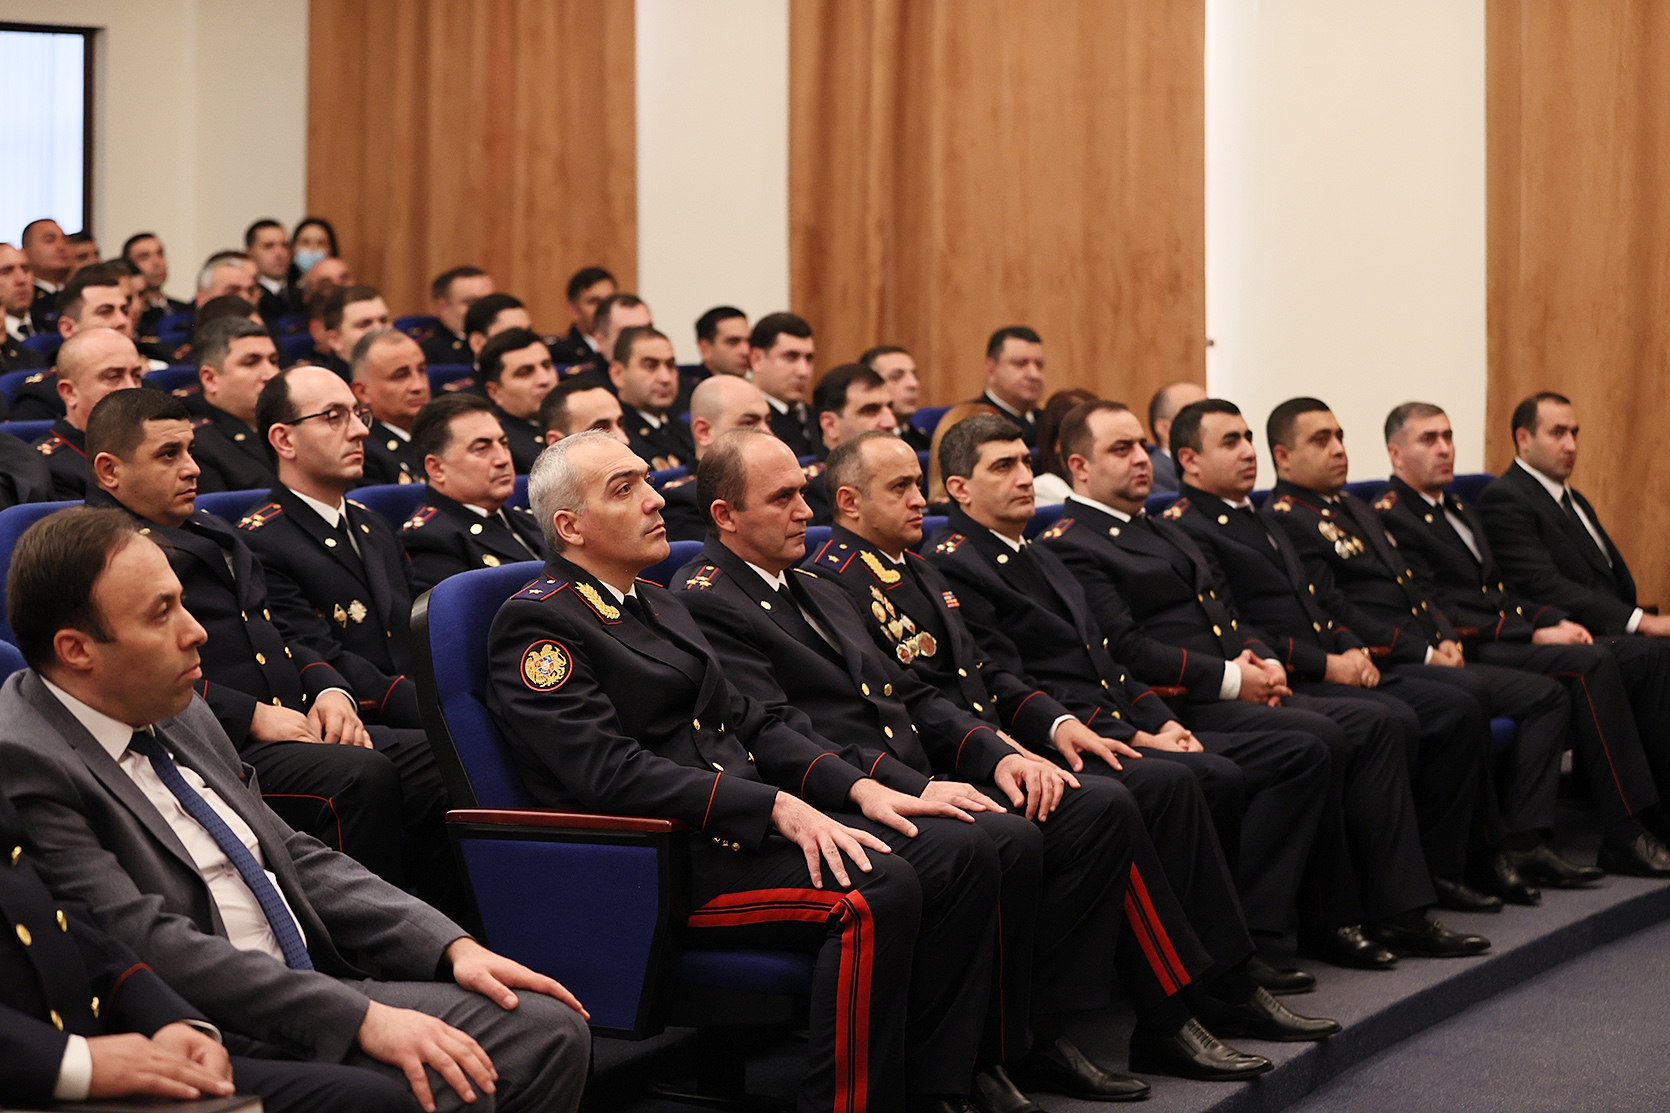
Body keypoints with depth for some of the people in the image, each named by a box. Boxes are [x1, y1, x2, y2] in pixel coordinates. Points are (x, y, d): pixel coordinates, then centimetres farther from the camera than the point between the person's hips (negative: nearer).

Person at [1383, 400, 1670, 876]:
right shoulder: (1390, 518, -6)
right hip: (1470, 652, -9)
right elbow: (1438, 614, -14)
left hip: (1511, 634, 9)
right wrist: (1534, 634, -16)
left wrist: (1556, 621, 3)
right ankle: (1627, 836, -29)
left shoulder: (1462, 512, 26)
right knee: (1592, 663, -29)